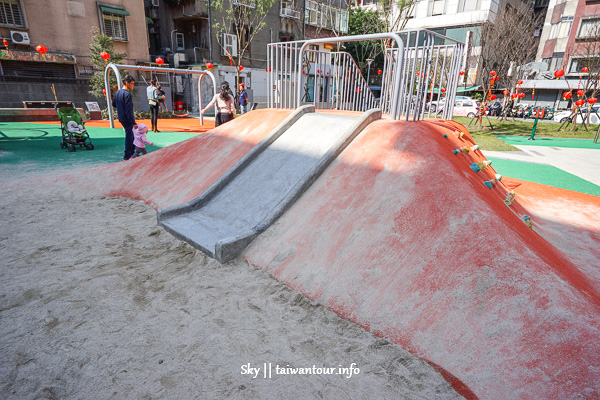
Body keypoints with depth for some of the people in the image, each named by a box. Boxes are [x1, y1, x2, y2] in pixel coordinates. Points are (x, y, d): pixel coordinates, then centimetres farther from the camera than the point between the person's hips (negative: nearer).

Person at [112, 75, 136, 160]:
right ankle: (127, 156, 9)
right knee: (129, 137, 0)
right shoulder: (127, 94, -19)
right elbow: (128, 111, -24)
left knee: (133, 134, 20)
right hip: (127, 120, -9)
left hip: (121, 119, 9)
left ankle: (132, 152, 28)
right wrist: (133, 123, -23)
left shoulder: (118, 92, 10)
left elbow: (114, 104, 21)